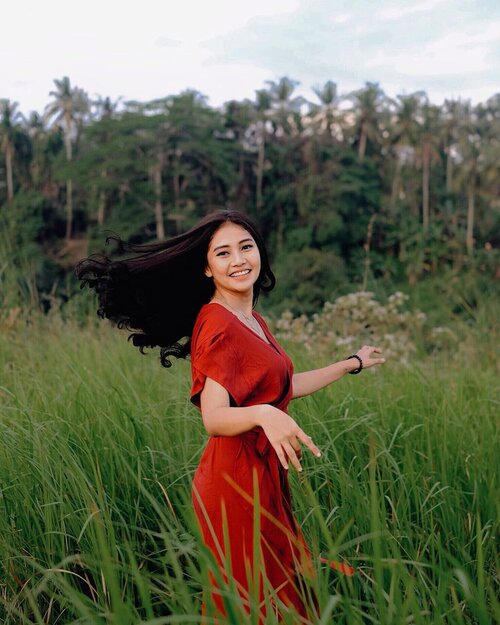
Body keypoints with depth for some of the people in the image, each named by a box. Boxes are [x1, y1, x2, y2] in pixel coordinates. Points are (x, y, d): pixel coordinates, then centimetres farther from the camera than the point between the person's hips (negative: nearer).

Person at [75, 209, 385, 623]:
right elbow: (213, 417, -23)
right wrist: (263, 414, -43)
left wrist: (353, 363, 30)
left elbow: (285, 385, 22)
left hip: (264, 476, 9)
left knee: (287, 591, 15)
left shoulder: (254, 321, 12)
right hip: (237, 479, -9)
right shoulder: (217, 322, -16)